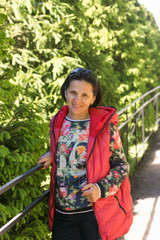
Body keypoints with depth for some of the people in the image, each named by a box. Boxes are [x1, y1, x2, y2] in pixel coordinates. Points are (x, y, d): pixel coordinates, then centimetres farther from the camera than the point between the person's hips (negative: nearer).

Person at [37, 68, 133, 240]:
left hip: (96, 213, -4)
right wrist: (52, 155, 5)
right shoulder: (57, 123, 6)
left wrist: (101, 188, -17)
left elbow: (122, 165, -3)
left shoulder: (105, 127, -9)